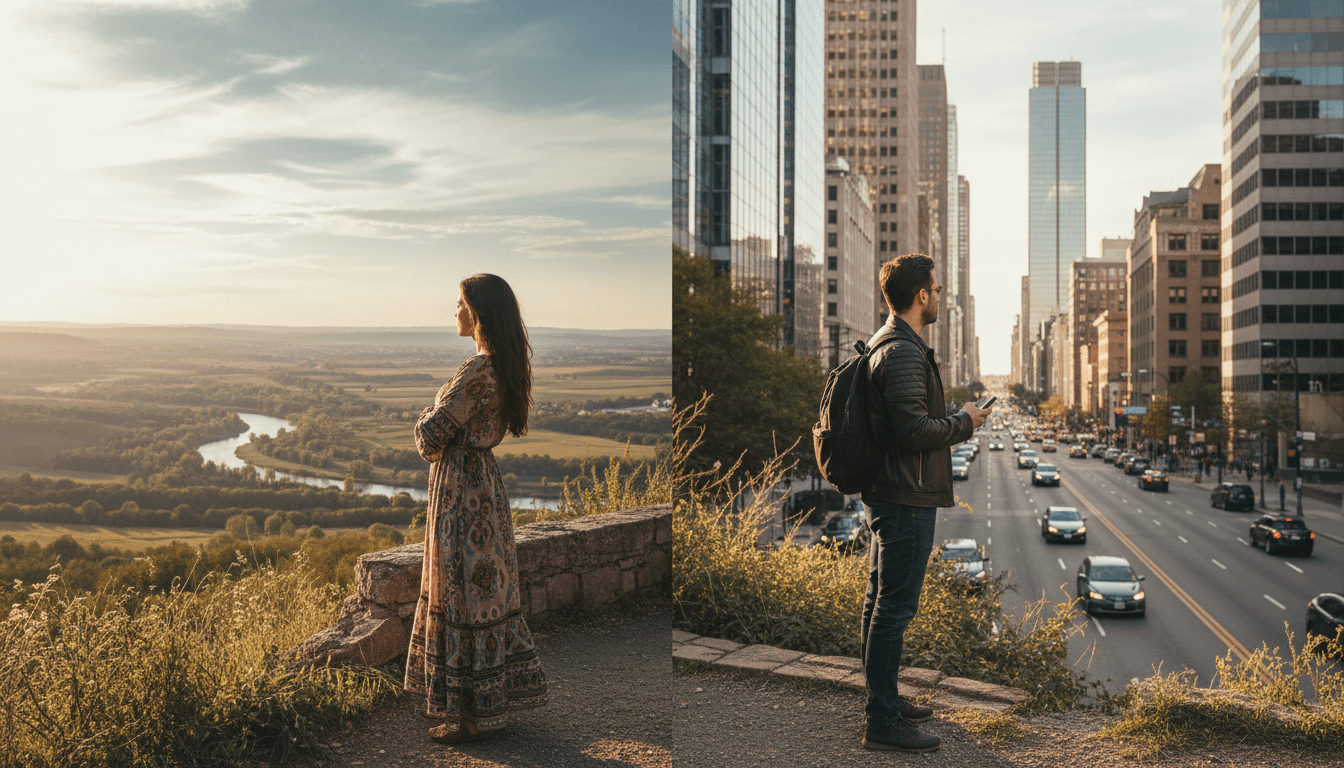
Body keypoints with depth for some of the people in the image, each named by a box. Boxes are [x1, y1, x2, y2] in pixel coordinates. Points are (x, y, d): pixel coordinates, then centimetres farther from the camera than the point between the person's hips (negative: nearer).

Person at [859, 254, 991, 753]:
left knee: (881, 602, 17)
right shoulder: (903, 353, -19)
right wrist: (964, 422, -10)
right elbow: (915, 430, -25)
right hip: (907, 500, -11)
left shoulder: (884, 344, 15)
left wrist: (955, 419, 17)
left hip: (886, 496, 11)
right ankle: (883, 723, 2)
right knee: (894, 609, -5)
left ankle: (882, 699, 30)